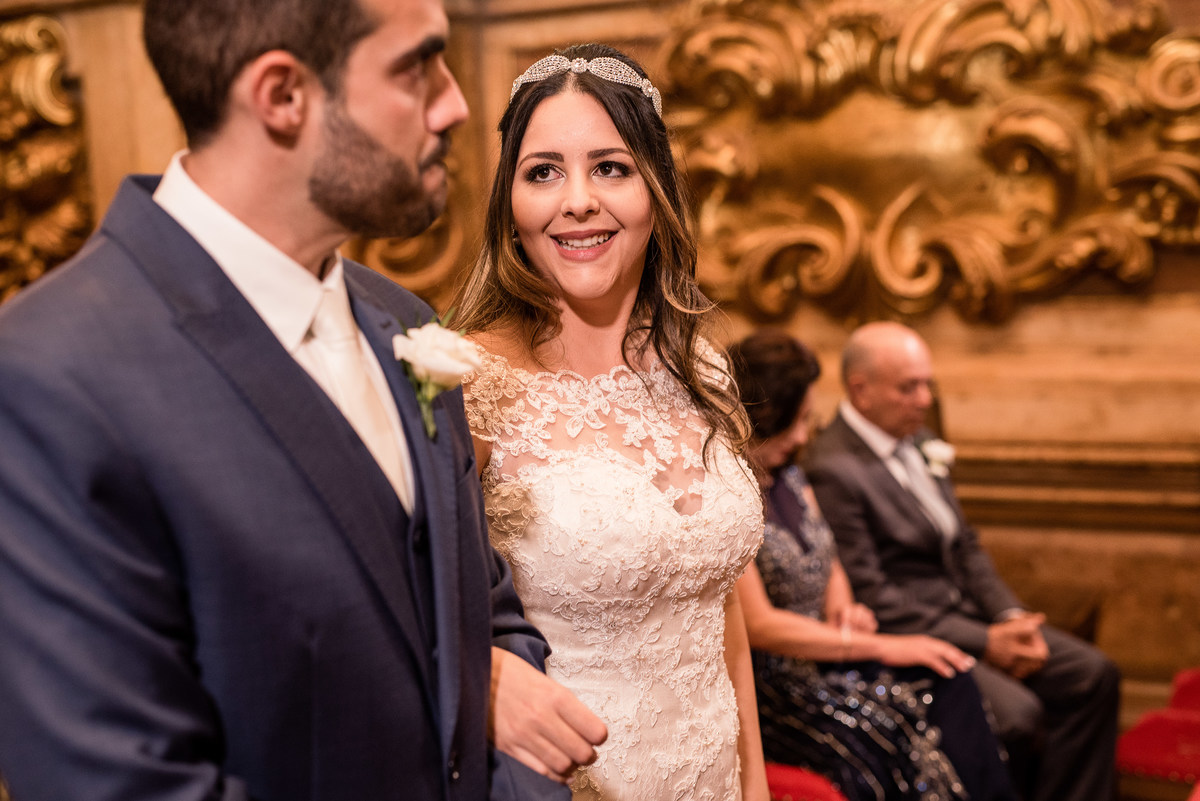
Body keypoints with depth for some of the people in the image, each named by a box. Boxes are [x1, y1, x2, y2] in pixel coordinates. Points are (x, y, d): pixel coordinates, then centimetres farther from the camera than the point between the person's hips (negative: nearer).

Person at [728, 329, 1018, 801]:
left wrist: (843, 608, -2)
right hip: (769, 681, -7)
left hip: (822, 651, 8)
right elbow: (757, 625, -18)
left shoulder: (787, 474, 11)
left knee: (949, 683, -16)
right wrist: (880, 646, -15)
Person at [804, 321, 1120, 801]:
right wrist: (983, 642, -17)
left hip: (966, 611, 9)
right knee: (1017, 713, -26)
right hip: (909, 634, -9)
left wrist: (1011, 617, -1)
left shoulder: (917, 441, 10)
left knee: (1093, 675, -2)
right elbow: (870, 598, -20)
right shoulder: (833, 468, -18)